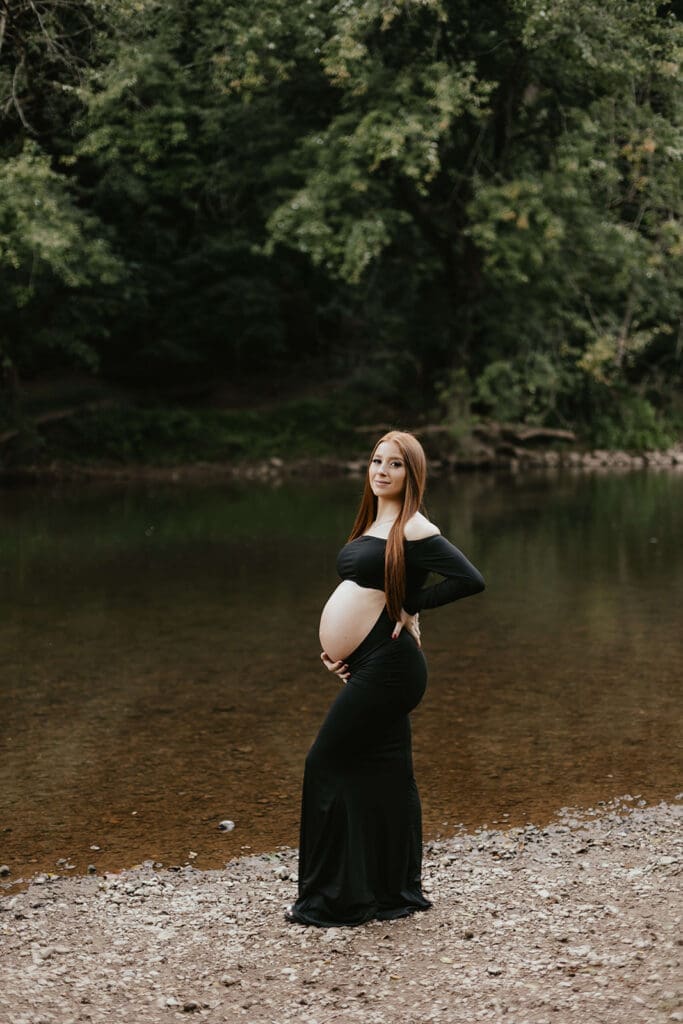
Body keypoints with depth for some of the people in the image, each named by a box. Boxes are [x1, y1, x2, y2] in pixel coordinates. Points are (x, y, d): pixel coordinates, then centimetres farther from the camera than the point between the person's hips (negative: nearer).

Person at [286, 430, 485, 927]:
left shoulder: (413, 529, -12)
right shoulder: (373, 525, 15)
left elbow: (471, 580, -22)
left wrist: (411, 605, -13)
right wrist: (337, 647, 10)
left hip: (389, 665, -9)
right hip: (369, 667, 9)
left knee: (327, 765, -5)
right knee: (384, 774, 12)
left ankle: (330, 898, 3)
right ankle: (397, 893, 20)